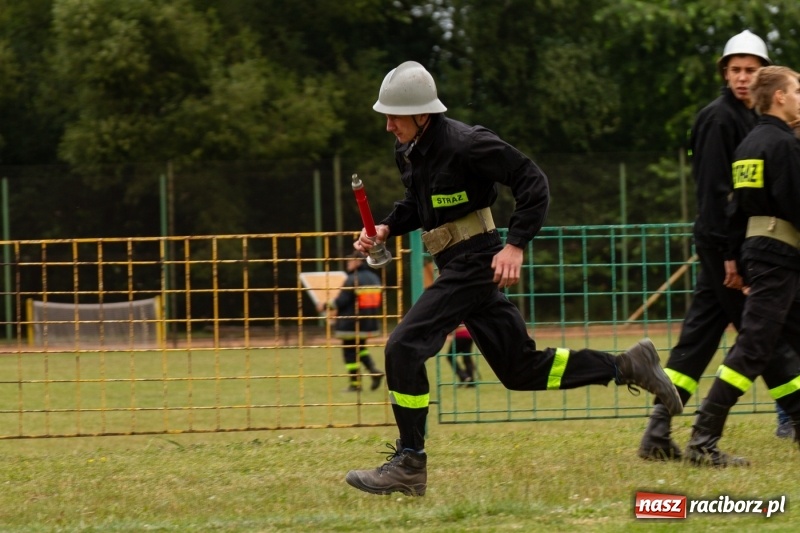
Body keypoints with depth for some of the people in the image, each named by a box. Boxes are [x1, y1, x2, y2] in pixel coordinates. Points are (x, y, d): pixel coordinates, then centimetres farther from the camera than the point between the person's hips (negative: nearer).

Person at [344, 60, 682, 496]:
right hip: (456, 267, 9)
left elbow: (533, 183, -16)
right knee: (520, 369, 12)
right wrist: (386, 228, 4)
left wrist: (515, 245, -21)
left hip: (475, 262, -9)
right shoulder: (407, 151, 7)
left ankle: (409, 465, -9)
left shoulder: (465, 144, -19)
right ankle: (625, 366, 22)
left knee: (404, 347, -16)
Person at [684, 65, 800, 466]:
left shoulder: (749, 145, 15)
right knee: (753, 347, -12)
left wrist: (733, 258, 18)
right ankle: (703, 441, -16)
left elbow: (736, 206, 16)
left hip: (755, 250, 10)